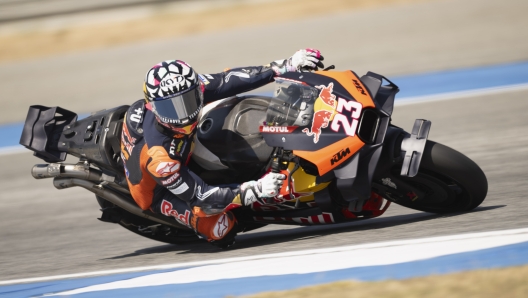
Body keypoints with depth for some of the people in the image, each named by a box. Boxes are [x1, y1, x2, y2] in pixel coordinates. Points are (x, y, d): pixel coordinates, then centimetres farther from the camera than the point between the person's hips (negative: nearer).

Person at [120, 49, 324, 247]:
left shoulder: (186, 91, -29)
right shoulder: (157, 155, -43)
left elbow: (227, 81, -19)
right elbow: (200, 197, -38)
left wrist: (288, 65, -23)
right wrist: (256, 190, -46)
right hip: (159, 191, -7)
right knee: (221, 229, -25)